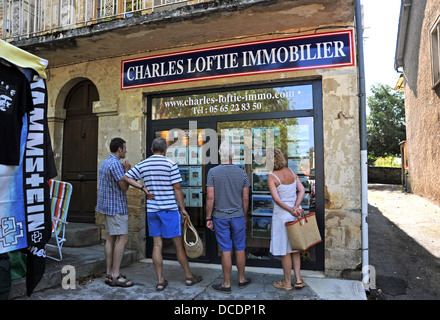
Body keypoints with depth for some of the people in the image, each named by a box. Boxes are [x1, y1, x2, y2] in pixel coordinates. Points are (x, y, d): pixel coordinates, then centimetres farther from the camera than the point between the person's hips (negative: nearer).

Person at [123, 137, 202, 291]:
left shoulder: (142, 165, 5)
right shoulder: (170, 165, -9)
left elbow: (125, 178, 9)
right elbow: (177, 188, -10)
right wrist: (182, 209, -3)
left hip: (151, 209, 4)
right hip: (169, 209, -4)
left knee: (157, 245, 9)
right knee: (178, 244, 6)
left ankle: (160, 281, 13)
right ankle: (189, 276, 20)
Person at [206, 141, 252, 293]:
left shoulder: (213, 172, -9)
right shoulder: (242, 173, -2)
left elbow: (210, 197, -12)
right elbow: (245, 198, 1)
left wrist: (208, 218, -4)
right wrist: (244, 216, 14)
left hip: (220, 217, -2)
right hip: (238, 216, 2)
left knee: (226, 251, 4)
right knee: (240, 249, 14)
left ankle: (226, 284, 15)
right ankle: (241, 279, 29)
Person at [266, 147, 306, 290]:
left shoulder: (271, 177, -14)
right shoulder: (291, 172, 4)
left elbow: (276, 199, -22)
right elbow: (302, 190, -2)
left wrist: (291, 210, -19)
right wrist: (296, 207, -12)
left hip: (282, 214, -6)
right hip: (296, 213, 7)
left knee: (285, 250, 7)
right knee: (294, 248, 19)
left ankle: (287, 282, 20)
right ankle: (298, 279, 23)